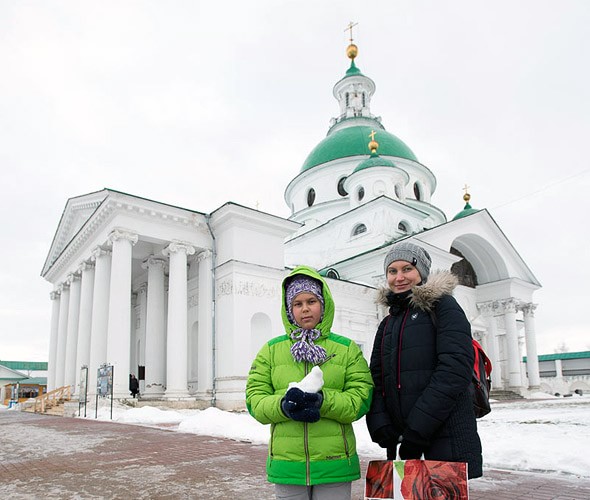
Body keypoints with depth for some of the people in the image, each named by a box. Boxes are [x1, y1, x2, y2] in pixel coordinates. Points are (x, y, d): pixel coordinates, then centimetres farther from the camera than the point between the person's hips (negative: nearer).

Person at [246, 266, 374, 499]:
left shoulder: (347, 348, 3)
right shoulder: (271, 350, 6)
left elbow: (361, 398, -5)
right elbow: (254, 399, 0)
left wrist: (322, 401, -22)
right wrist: (284, 406, -20)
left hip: (335, 464, 0)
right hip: (286, 463, 1)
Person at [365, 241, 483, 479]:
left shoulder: (443, 306, -2)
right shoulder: (387, 324, 17)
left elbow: (455, 369, -15)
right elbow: (376, 378, 9)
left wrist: (418, 428, -19)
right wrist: (380, 425, -8)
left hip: (447, 441, -5)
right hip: (403, 440, 6)